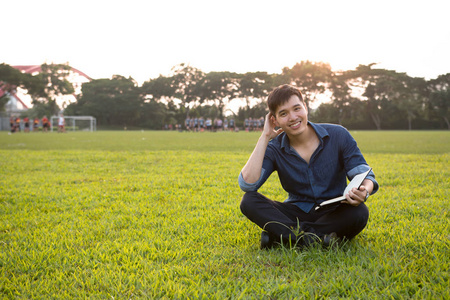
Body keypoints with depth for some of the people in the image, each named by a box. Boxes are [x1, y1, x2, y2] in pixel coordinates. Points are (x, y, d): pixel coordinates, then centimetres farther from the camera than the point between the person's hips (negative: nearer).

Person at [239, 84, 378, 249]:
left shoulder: (338, 135, -5)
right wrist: (265, 137, -15)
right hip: (296, 213, 1)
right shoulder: (274, 149, -4)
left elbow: (364, 175, -5)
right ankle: (313, 238, -36)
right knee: (249, 201, -22)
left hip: (333, 214, -1)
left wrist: (364, 191, -32)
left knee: (359, 212, -34)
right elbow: (247, 184, -19)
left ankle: (280, 237, -29)